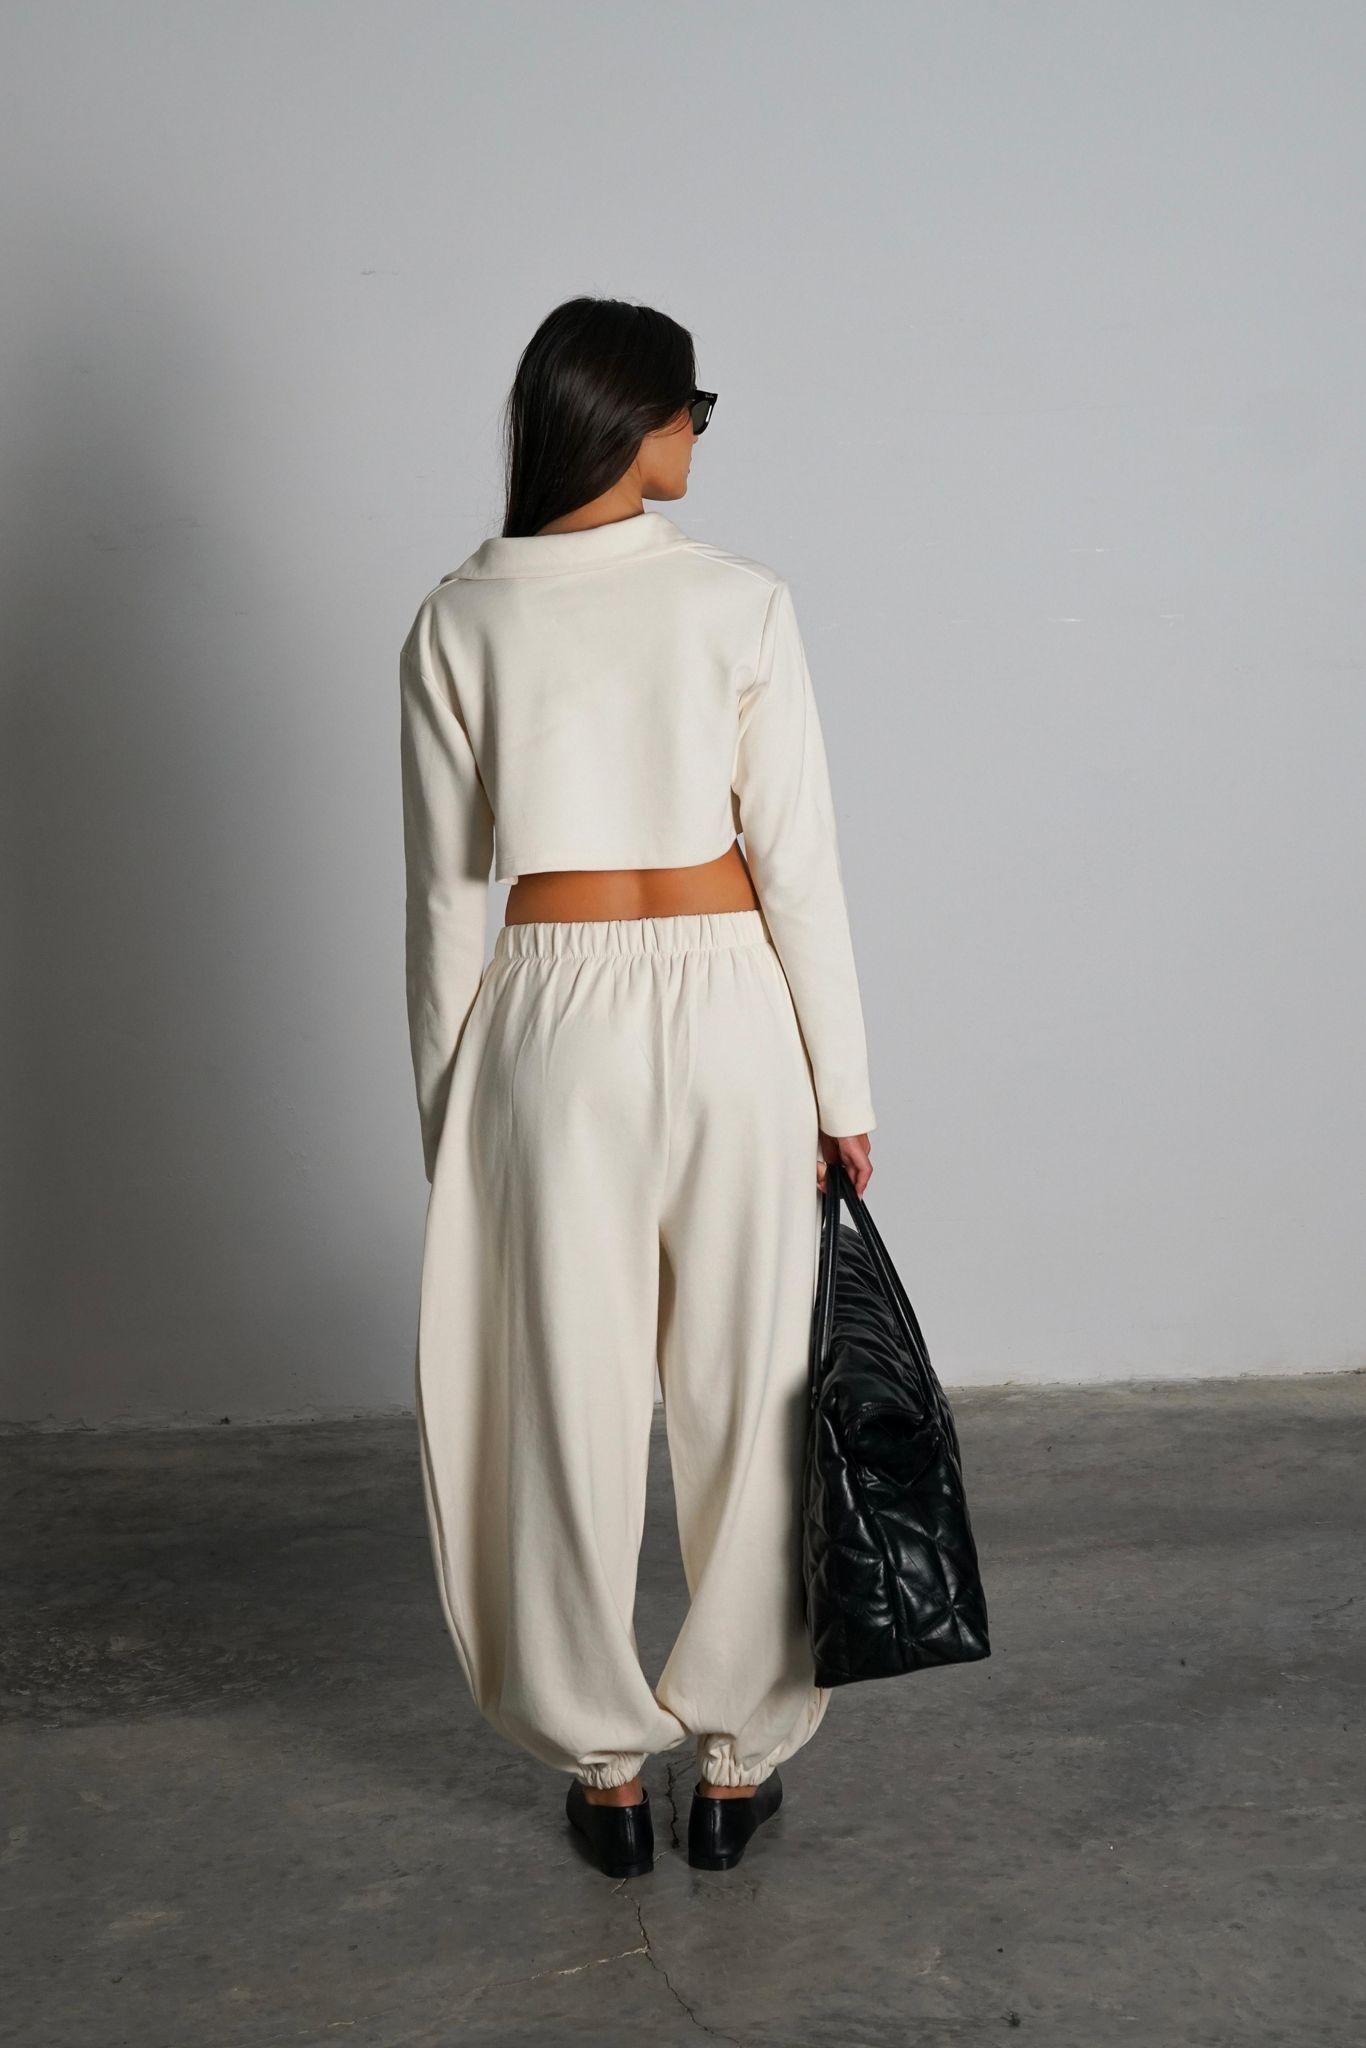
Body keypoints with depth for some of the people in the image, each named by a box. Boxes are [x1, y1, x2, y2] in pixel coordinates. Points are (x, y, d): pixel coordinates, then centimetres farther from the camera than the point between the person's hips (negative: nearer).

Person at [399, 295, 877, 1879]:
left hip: (553, 1020, 1)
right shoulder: (738, 601, -6)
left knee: (570, 1403, 11)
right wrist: (842, 1088, 1)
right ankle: (737, 1751, 24)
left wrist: (443, 1101, 11)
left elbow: (443, 894, 2)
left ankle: (605, 1761, 24)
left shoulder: (456, 625, -1)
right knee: (748, 1393, 12)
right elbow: (799, 861, -6)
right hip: (729, 1006, -1)